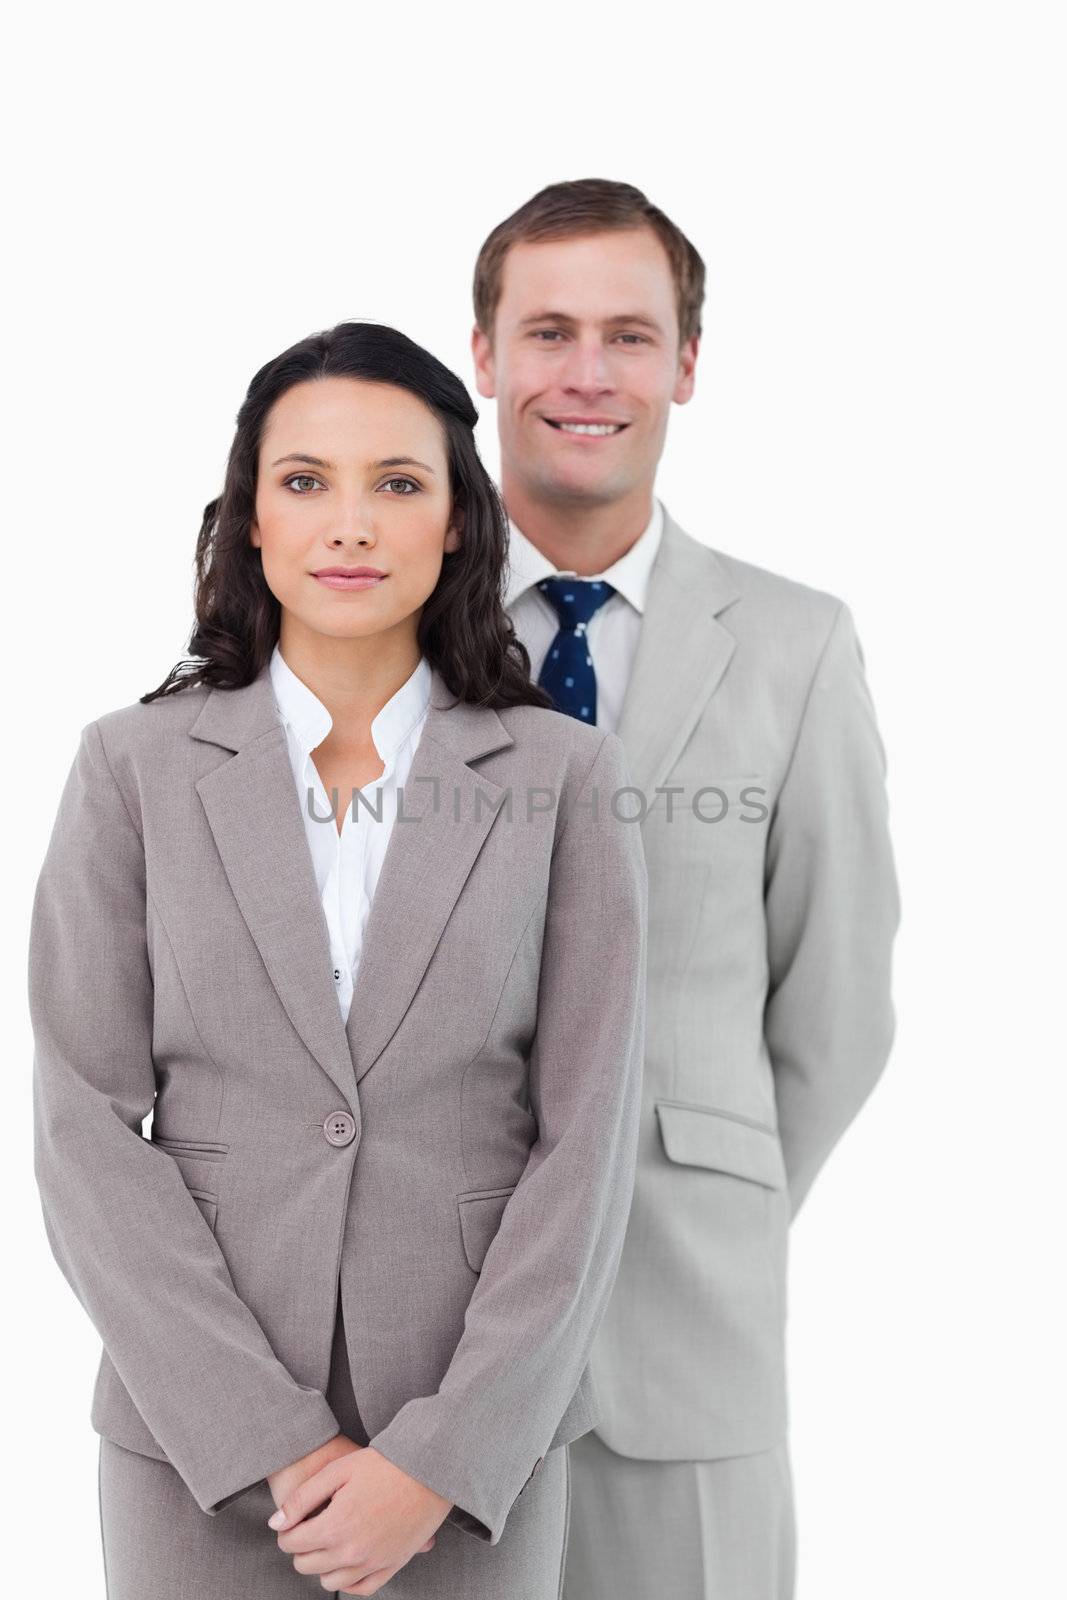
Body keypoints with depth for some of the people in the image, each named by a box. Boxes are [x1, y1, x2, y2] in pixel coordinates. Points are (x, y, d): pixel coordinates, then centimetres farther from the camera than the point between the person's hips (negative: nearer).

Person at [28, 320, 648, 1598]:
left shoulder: (564, 777, -2)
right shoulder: (136, 765, -2)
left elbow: (588, 1141, -4)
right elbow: (86, 1129, -5)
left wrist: (441, 1455, -11)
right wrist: (273, 1441, -11)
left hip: (478, 1443, 0)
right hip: (199, 1442, 0)